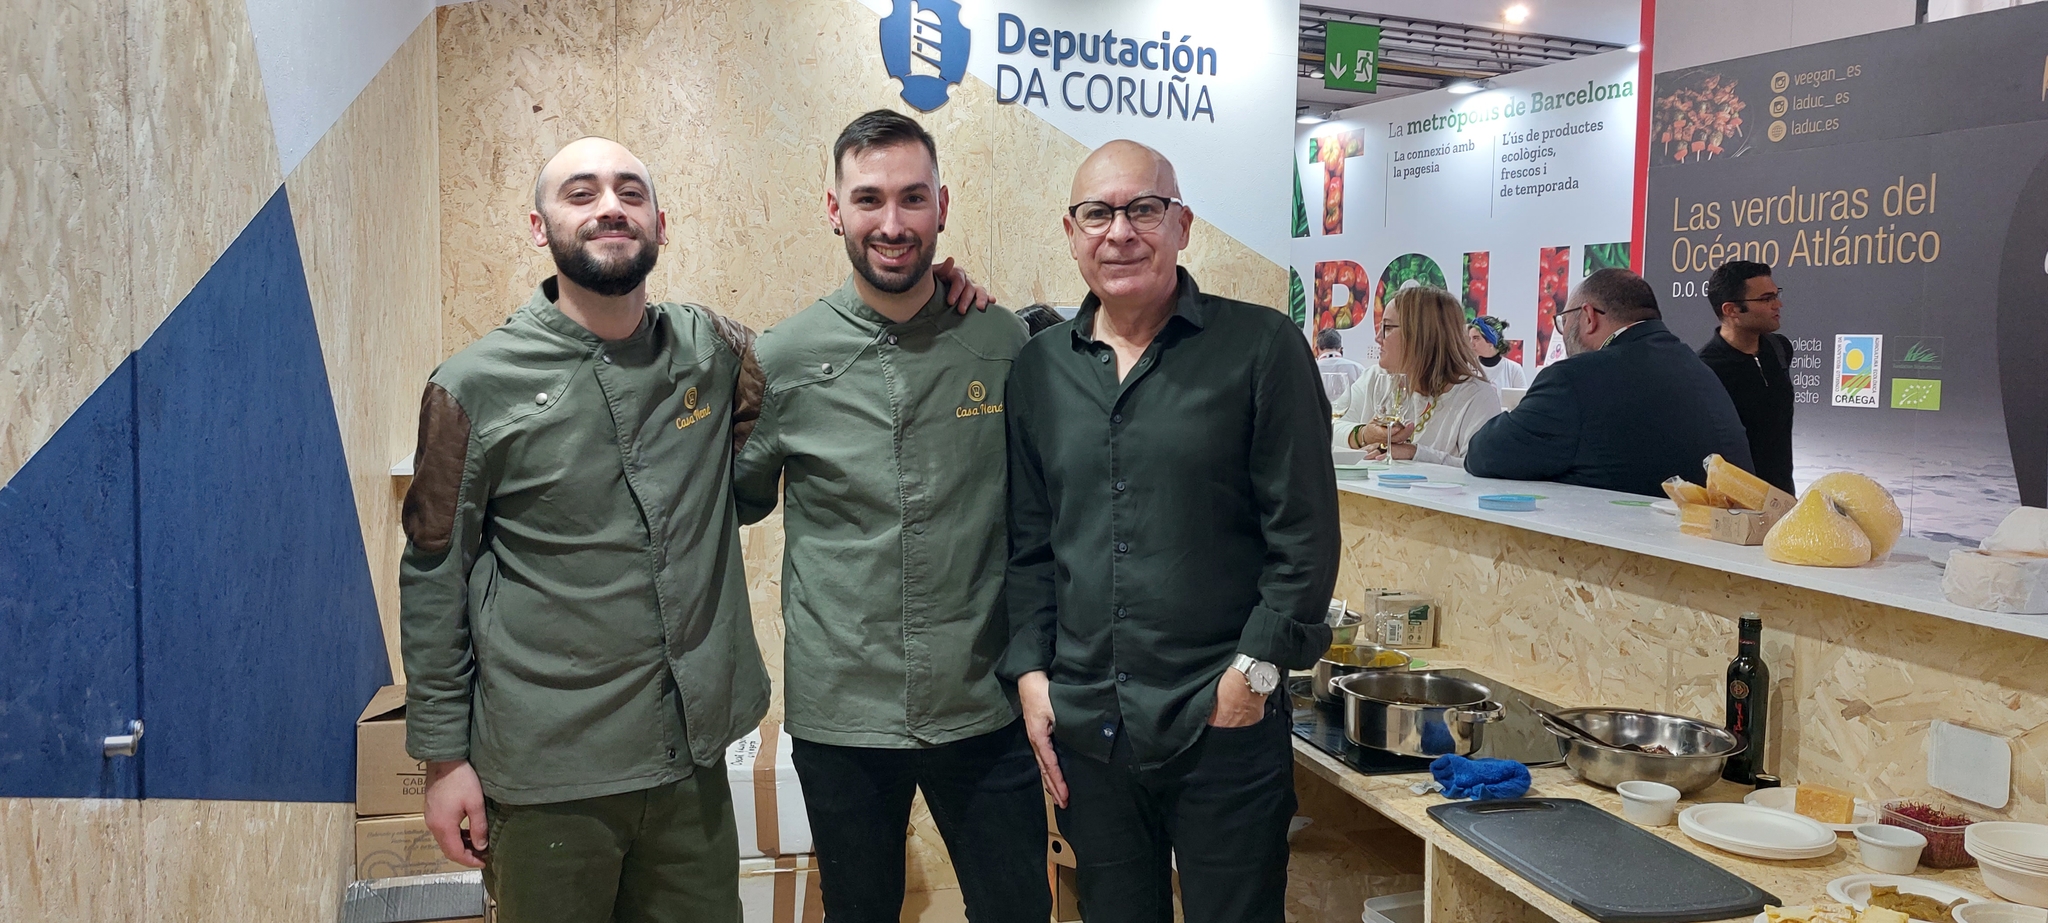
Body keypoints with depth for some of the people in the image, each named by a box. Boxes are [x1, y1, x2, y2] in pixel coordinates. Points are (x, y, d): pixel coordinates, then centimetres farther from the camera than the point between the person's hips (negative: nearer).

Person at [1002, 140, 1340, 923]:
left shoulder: (1262, 349, -5)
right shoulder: (1038, 370, 8)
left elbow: (1304, 531, -6)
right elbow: (1028, 544, 11)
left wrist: (1257, 667, -11)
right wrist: (1029, 670, 3)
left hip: (1225, 723, -3)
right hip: (1083, 726, 4)